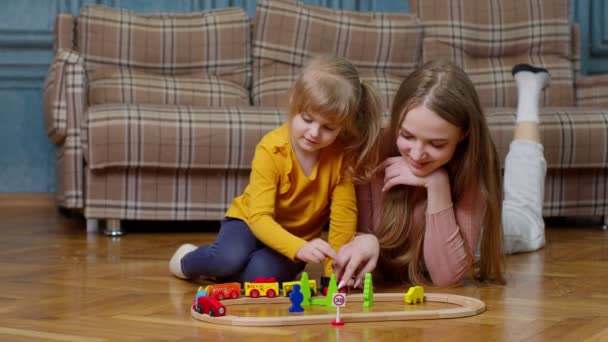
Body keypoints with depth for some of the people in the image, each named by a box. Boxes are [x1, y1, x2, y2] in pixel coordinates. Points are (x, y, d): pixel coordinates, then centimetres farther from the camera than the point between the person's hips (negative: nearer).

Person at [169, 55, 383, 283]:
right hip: (250, 222, -1)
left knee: (260, 273, -31)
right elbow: (260, 217, -32)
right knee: (230, 257, -34)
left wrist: (334, 269, -22)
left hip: (297, 237, 1)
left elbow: (344, 213, -13)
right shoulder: (271, 150, -25)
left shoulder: (341, 155, -18)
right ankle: (189, 261, 1)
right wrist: (299, 248, -48)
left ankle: (217, 270, 1)